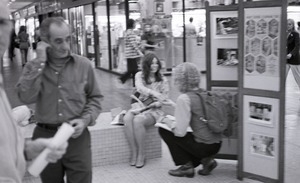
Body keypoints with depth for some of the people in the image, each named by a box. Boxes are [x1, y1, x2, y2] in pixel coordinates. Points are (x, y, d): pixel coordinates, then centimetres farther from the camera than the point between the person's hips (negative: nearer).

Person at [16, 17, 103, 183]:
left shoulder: (84, 65, 0)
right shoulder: (33, 67, 0)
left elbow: (95, 98, 8)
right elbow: (26, 98, -17)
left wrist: (85, 119, -10)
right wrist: (40, 62, -16)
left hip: (77, 136, -1)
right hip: (45, 137, 1)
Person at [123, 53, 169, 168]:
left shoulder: (163, 80, 7)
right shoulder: (139, 75, 10)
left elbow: (164, 100, 3)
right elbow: (140, 87, -10)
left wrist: (156, 103, -18)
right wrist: (153, 93, -28)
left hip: (154, 110, -2)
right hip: (139, 107, 2)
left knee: (138, 120, -34)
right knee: (127, 118, -32)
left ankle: (141, 154, -21)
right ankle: (134, 152, -22)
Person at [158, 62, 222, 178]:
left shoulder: (184, 98, -18)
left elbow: (180, 131, -20)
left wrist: (168, 122, -2)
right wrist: (174, 105, 26)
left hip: (204, 146, -8)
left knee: (163, 130, 4)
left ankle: (187, 166, 6)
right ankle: (206, 160, 13)